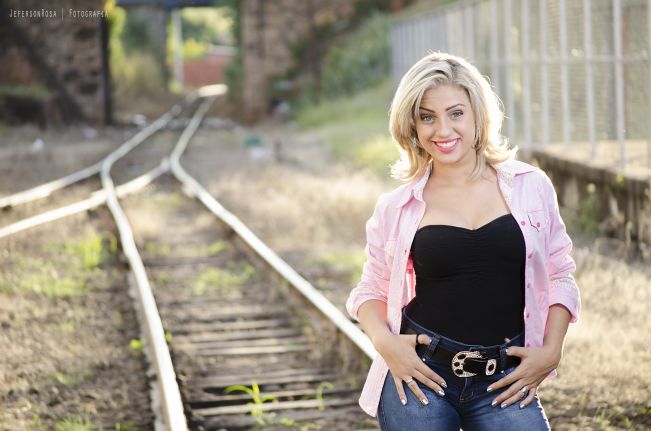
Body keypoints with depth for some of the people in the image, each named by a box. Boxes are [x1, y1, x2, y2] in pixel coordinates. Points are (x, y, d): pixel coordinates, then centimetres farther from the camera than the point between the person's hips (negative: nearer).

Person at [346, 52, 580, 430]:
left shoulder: (530, 187, 3)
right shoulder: (396, 209, 2)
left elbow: (560, 275, 10)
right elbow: (372, 289, 11)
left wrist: (551, 351, -1)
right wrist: (384, 341, -7)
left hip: (504, 383, 0)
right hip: (419, 375, 0)